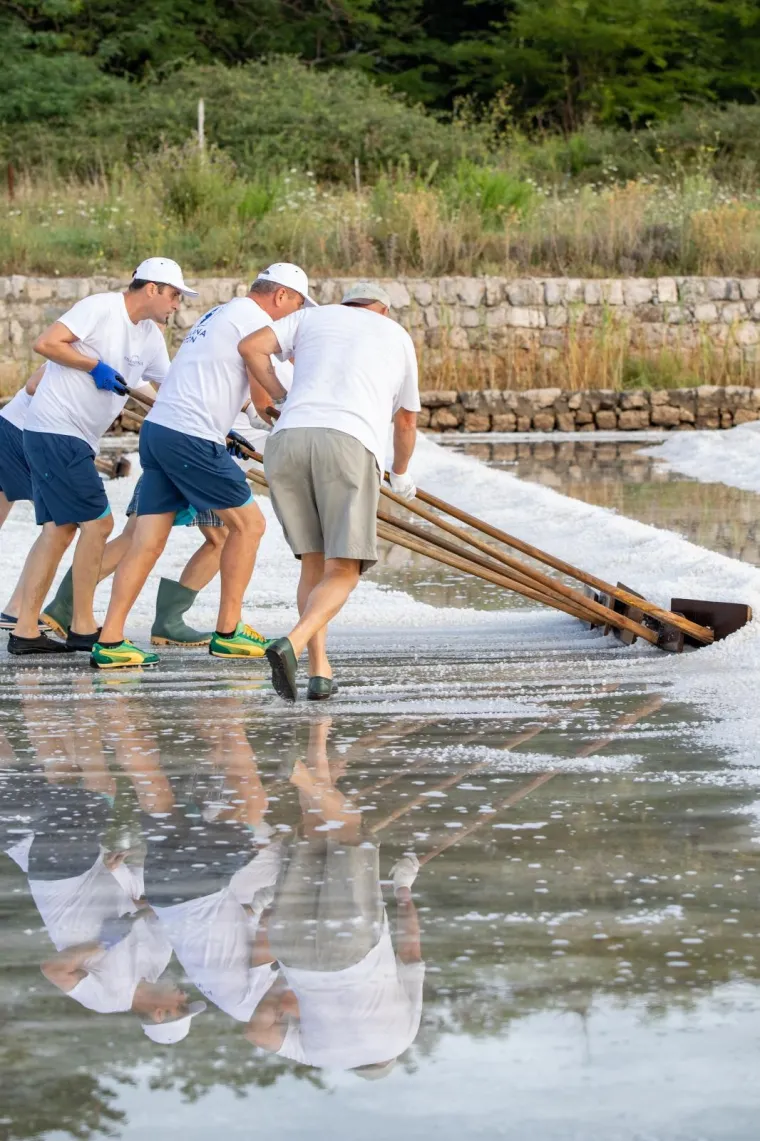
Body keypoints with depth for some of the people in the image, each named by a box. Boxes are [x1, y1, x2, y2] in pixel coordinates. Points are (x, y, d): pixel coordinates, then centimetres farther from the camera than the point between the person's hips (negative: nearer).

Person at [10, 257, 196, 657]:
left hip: (74, 440, 9)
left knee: (59, 528, 7)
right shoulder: (101, 308, -11)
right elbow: (45, 343, -17)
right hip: (55, 429, -9)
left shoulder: (150, 338, 14)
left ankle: (25, 630, 8)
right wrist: (96, 366, -15)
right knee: (97, 522, -9)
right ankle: (83, 627, -2)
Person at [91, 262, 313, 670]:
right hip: (191, 438, -9)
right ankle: (227, 633, 8)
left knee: (148, 542, 4)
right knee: (248, 523, 4)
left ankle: (109, 642, -3)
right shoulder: (257, 321, -4)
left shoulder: (221, 314, 25)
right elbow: (262, 398, -6)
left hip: (157, 427, 9)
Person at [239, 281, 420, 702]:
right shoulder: (398, 337, 29)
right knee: (342, 574, -2)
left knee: (314, 562, 18)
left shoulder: (313, 317, 29)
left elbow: (251, 346, 12)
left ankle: (320, 671, 7)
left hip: (288, 442, 3)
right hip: (350, 446, -3)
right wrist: (401, 474, 57)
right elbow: (406, 419, 39)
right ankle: (291, 645, -29)